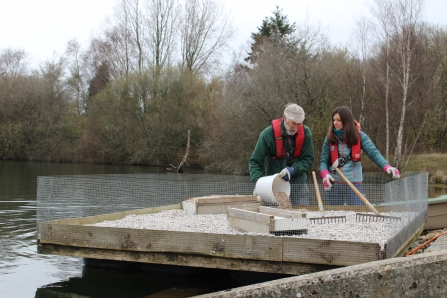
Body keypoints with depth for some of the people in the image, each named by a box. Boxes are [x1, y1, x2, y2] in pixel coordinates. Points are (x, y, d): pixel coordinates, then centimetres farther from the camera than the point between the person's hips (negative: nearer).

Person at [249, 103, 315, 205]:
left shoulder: (305, 133, -4)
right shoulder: (268, 134, -11)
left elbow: (308, 159, -2)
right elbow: (255, 162, -6)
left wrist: (293, 170, -20)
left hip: (298, 184, 2)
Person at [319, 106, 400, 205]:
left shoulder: (359, 136, -2)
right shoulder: (330, 138, 4)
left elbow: (373, 152, -13)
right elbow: (323, 160, 5)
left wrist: (386, 166, -30)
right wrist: (325, 174, -16)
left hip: (354, 183, -2)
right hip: (334, 184, 2)